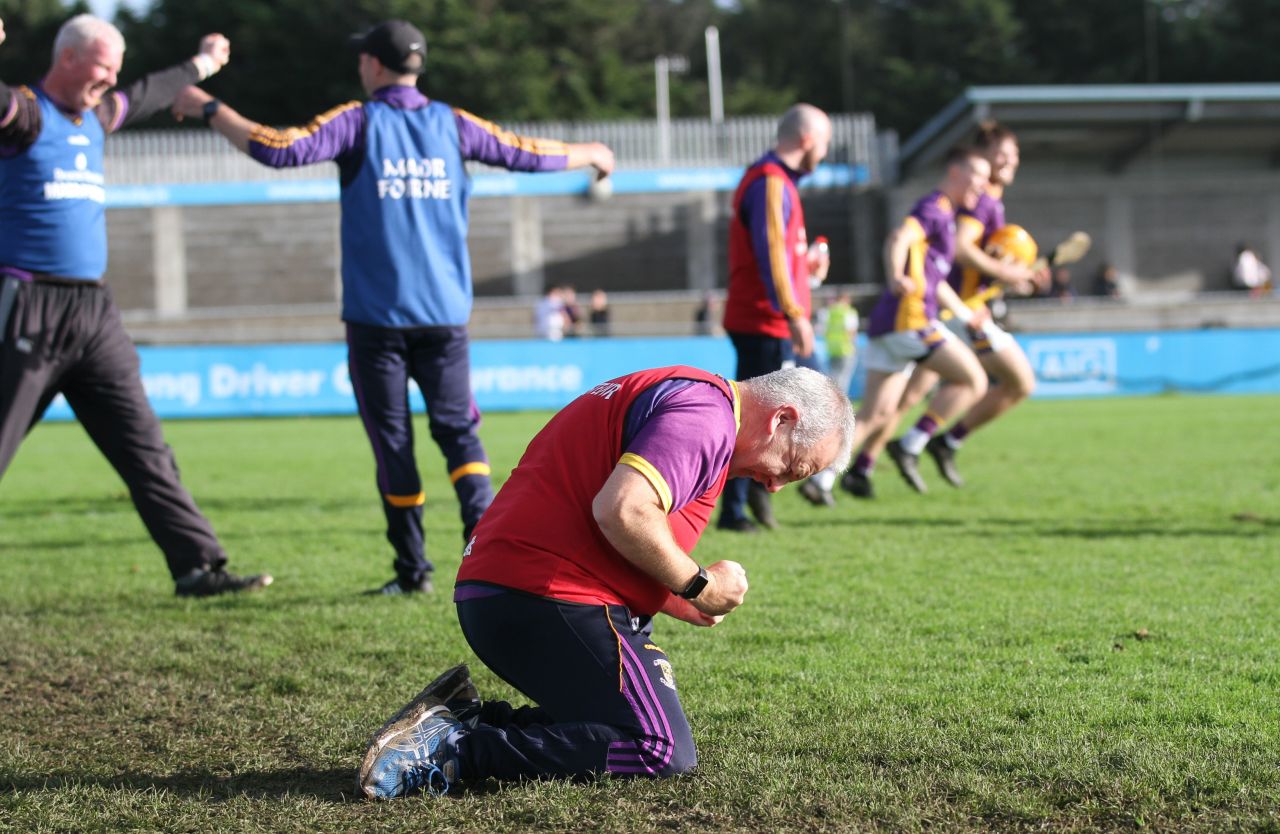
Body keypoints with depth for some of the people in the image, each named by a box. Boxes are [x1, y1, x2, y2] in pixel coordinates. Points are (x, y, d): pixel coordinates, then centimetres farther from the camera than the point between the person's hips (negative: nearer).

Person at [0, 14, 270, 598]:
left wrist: (200, 66, 52)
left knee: (145, 449, 3)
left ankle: (198, 566, 2)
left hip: (94, 310, 7)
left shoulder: (96, 117, 18)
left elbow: (149, 96, 38)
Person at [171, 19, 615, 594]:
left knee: (392, 439, 4)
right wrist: (590, 155, 32)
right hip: (445, 312, 3)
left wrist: (210, 110, -5)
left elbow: (280, 150, -16)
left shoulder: (358, 122, -3)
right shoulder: (451, 124, 6)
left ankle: (413, 568, 6)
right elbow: (528, 155, 14)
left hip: (377, 315, -2)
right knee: (457, 428, 7)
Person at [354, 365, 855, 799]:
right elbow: (621, 510, -24)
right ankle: (461, 749, -17)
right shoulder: (707, 412, -9)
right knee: (665, 752, -13)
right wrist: (698, 586, -9)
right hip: (550, 602, -11)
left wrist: (677, 601, 13)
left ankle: (465, 718, 3)